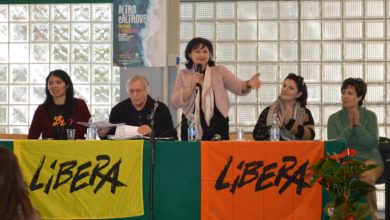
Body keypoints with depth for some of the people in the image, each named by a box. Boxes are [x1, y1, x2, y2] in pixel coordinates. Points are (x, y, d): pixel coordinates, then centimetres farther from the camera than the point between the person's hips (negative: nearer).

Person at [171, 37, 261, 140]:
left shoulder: (220, 71, 4)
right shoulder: (183, 74, 6)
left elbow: (239, 88, -8)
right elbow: (175, 103, -1)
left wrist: (248, 84, -30)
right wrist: (192, 86, -13)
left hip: (217, 127, 0)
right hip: (191, 127, 0)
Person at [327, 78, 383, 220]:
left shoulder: (369, 116, 4)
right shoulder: (334, 118, 7)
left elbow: (372, 144, -6)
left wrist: (358, 125, -14)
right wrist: (349, 127, -11)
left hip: (369, 160, -1)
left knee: (366, 176, -35)